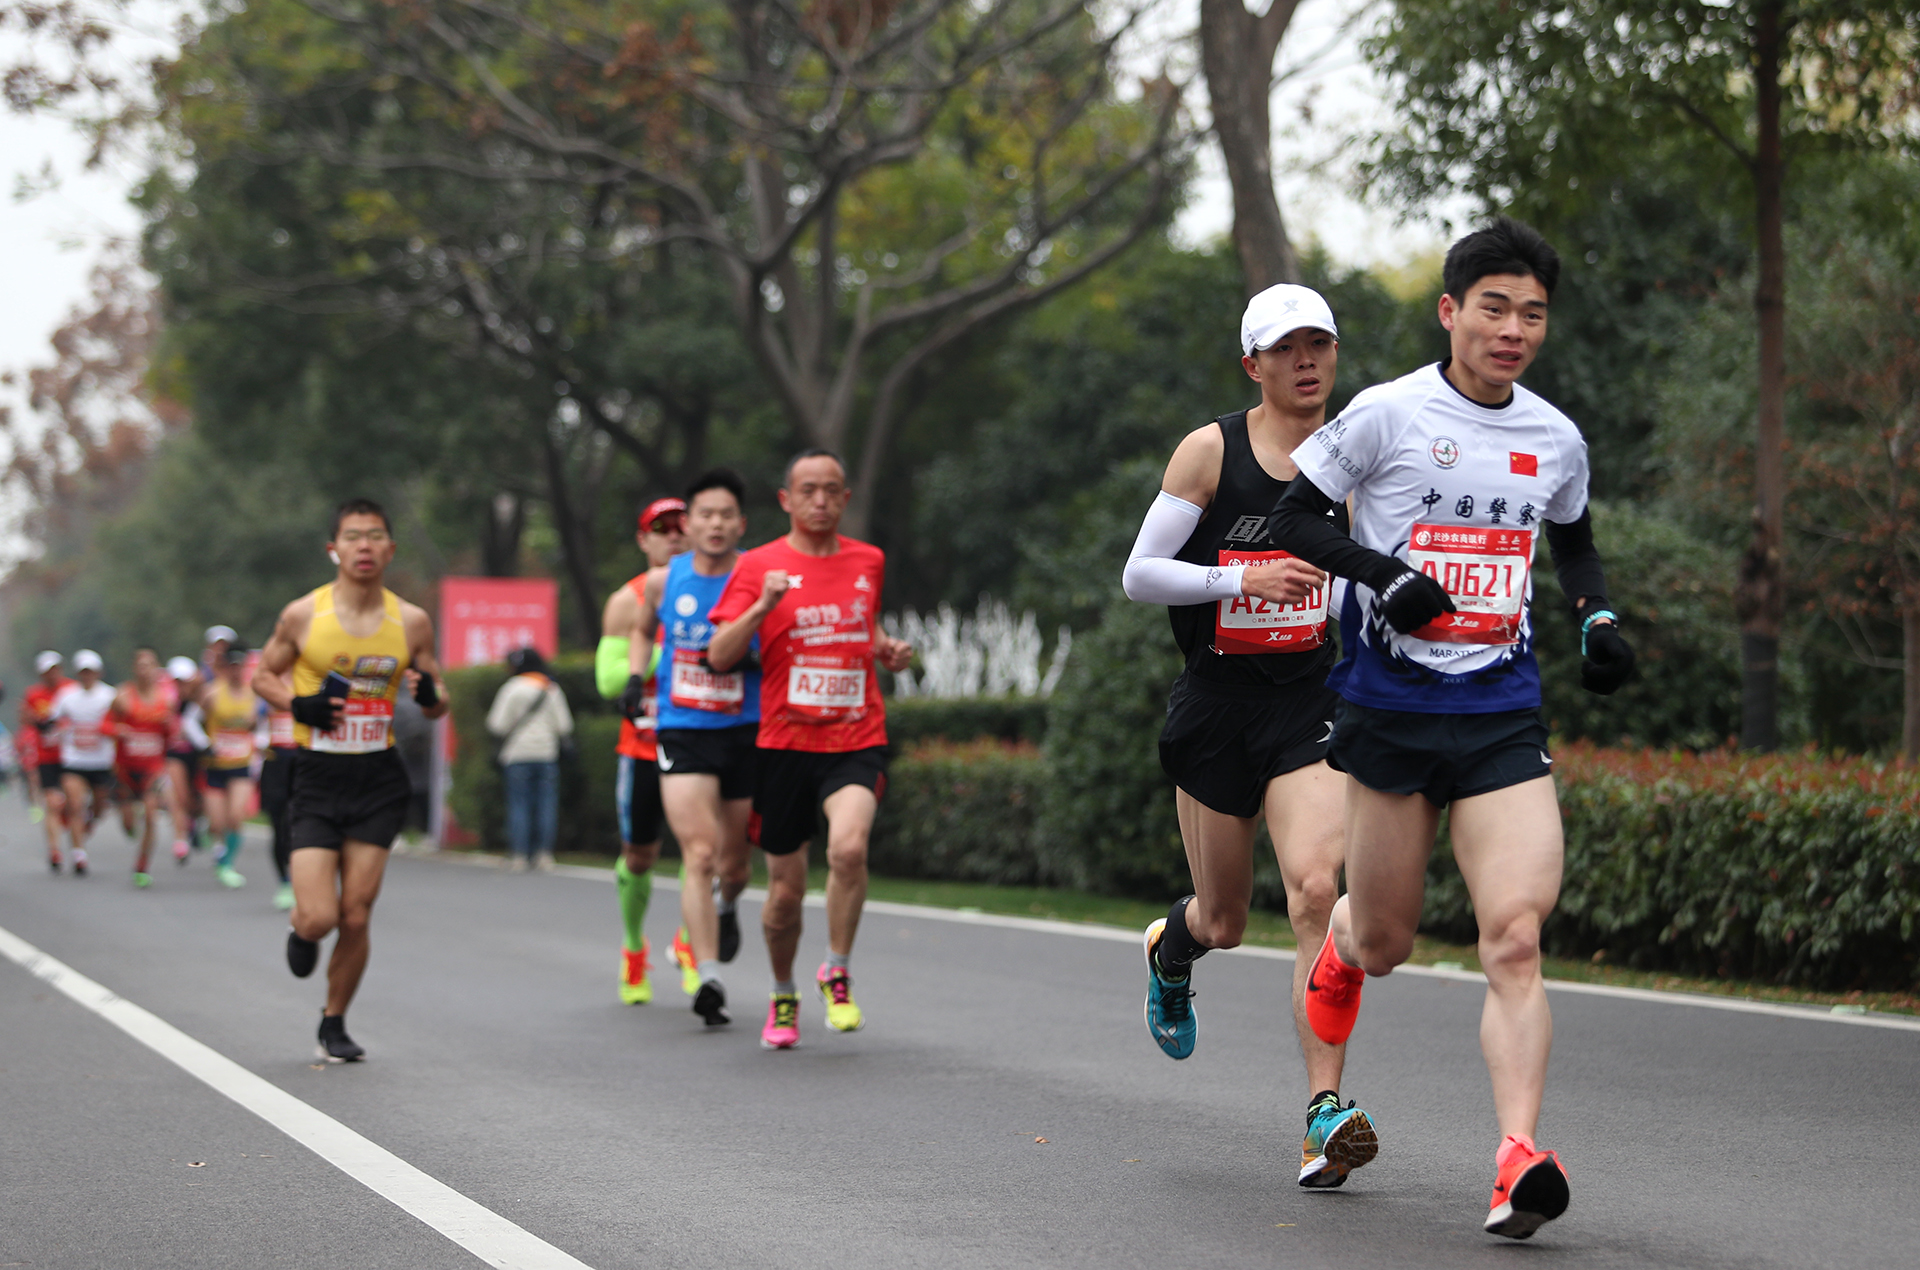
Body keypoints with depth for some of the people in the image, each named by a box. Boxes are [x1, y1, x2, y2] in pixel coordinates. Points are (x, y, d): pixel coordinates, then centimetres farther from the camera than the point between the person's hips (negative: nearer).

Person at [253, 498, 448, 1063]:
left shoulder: (412, 621, 1)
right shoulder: (303, 615, -5)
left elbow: (437, 704, 11)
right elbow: (263, 676, 9)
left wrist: (430, 694, -13)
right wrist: (297, 705, -12)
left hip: (377, 782, 2)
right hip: (317, 780, -2)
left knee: (356, 919, 1)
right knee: (319, 918, -11)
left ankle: (334, 1024, 22)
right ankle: (299, 930, 27)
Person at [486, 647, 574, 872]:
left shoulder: (512, 688, -4)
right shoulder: (554, 690, 9)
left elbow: (499, 725, -7)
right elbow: (565, 727, 8)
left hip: (518, 755, -3)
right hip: (547, 755, 3)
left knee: (519, 805, -1)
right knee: (546, 805, 5)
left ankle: (518, 855, -6)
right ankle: (544, 853, 0)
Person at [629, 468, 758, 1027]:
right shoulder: (663, 581, 2)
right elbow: (644, 629, 23)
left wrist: (742, 657, -14)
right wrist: (635, 672, 9)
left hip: (745, 732, 0)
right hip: (682, 731, 0)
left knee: (734, 864, 13)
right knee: (700, 855, -17)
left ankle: (726, 903, 50)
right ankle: (709, 979, -20)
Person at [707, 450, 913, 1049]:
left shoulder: (869, 561, 10)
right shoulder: (759, 566, 0)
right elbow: (720, 655, -7)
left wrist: (888, 648, 8)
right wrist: (763, 606, -22)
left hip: (858, 741, 1)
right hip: (785, 744, -1)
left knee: (849, 846, -27)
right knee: (785, 890, 5)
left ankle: (837, 974, -7)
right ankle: (783, 997, 30)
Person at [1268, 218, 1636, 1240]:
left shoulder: (1555, 441, 8)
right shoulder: (1387, 414, -5)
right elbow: (1294, 516, -2)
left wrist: (1600, 618, 8)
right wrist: (1384, 574, -17)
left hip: (1502, 713, 2)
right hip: (1389, 709, -2)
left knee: (1514, 935, -15)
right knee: (1383, 941, 11)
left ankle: (1518, 1158, -20)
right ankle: (1337, 943, 50)